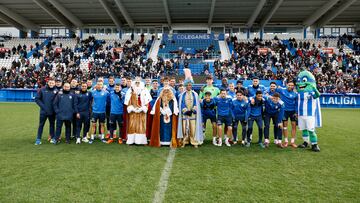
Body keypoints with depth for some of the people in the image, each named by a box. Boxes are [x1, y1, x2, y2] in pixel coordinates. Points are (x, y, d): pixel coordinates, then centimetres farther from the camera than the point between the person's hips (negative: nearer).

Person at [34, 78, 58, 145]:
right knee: (41, 125, 6)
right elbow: (37, 99, 0)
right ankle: (38, 139, 13)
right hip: (43, 111, 0)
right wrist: (42, 106, -9)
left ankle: (53, 137, 22)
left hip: (52, 112, 1)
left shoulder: (56, 91, -2)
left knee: (52, 124, 12)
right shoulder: (42, 90, -2)